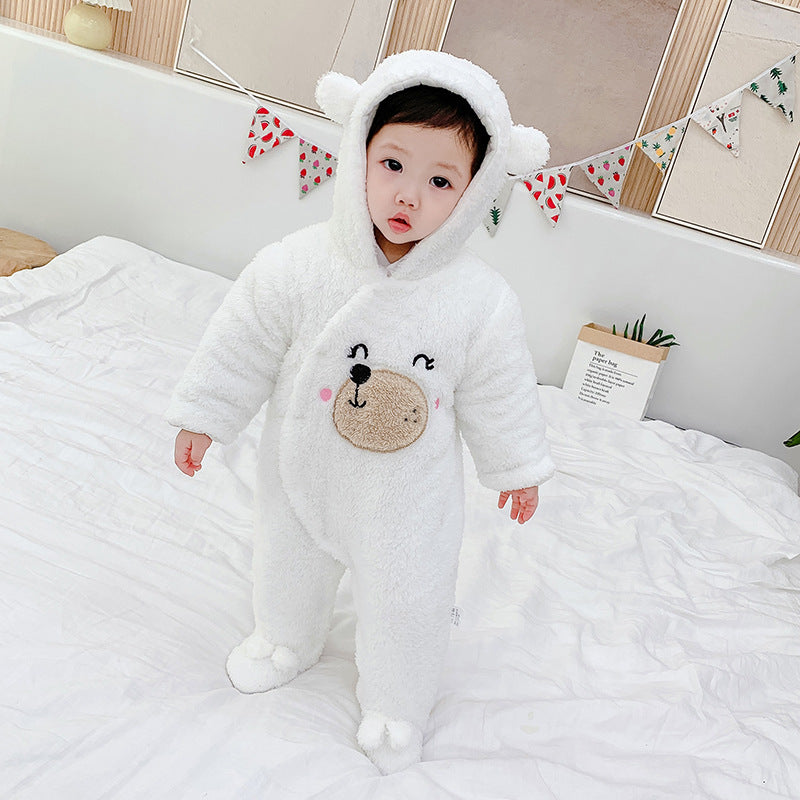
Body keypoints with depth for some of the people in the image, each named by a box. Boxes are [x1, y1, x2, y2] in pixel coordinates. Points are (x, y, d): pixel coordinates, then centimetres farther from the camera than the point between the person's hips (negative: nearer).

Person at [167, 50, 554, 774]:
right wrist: (204, 415, 2)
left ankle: (394, 706, 46)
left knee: (406, 604, 15)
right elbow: (245, 343, -7)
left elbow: (500, 393, -7)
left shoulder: (483, 303, -22)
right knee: (289, 563, 27)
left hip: (410, 495, -2)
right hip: (302, 470, 2)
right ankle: (288, 640, 62)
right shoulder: (297, 266, -21)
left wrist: (517, 466, 4)